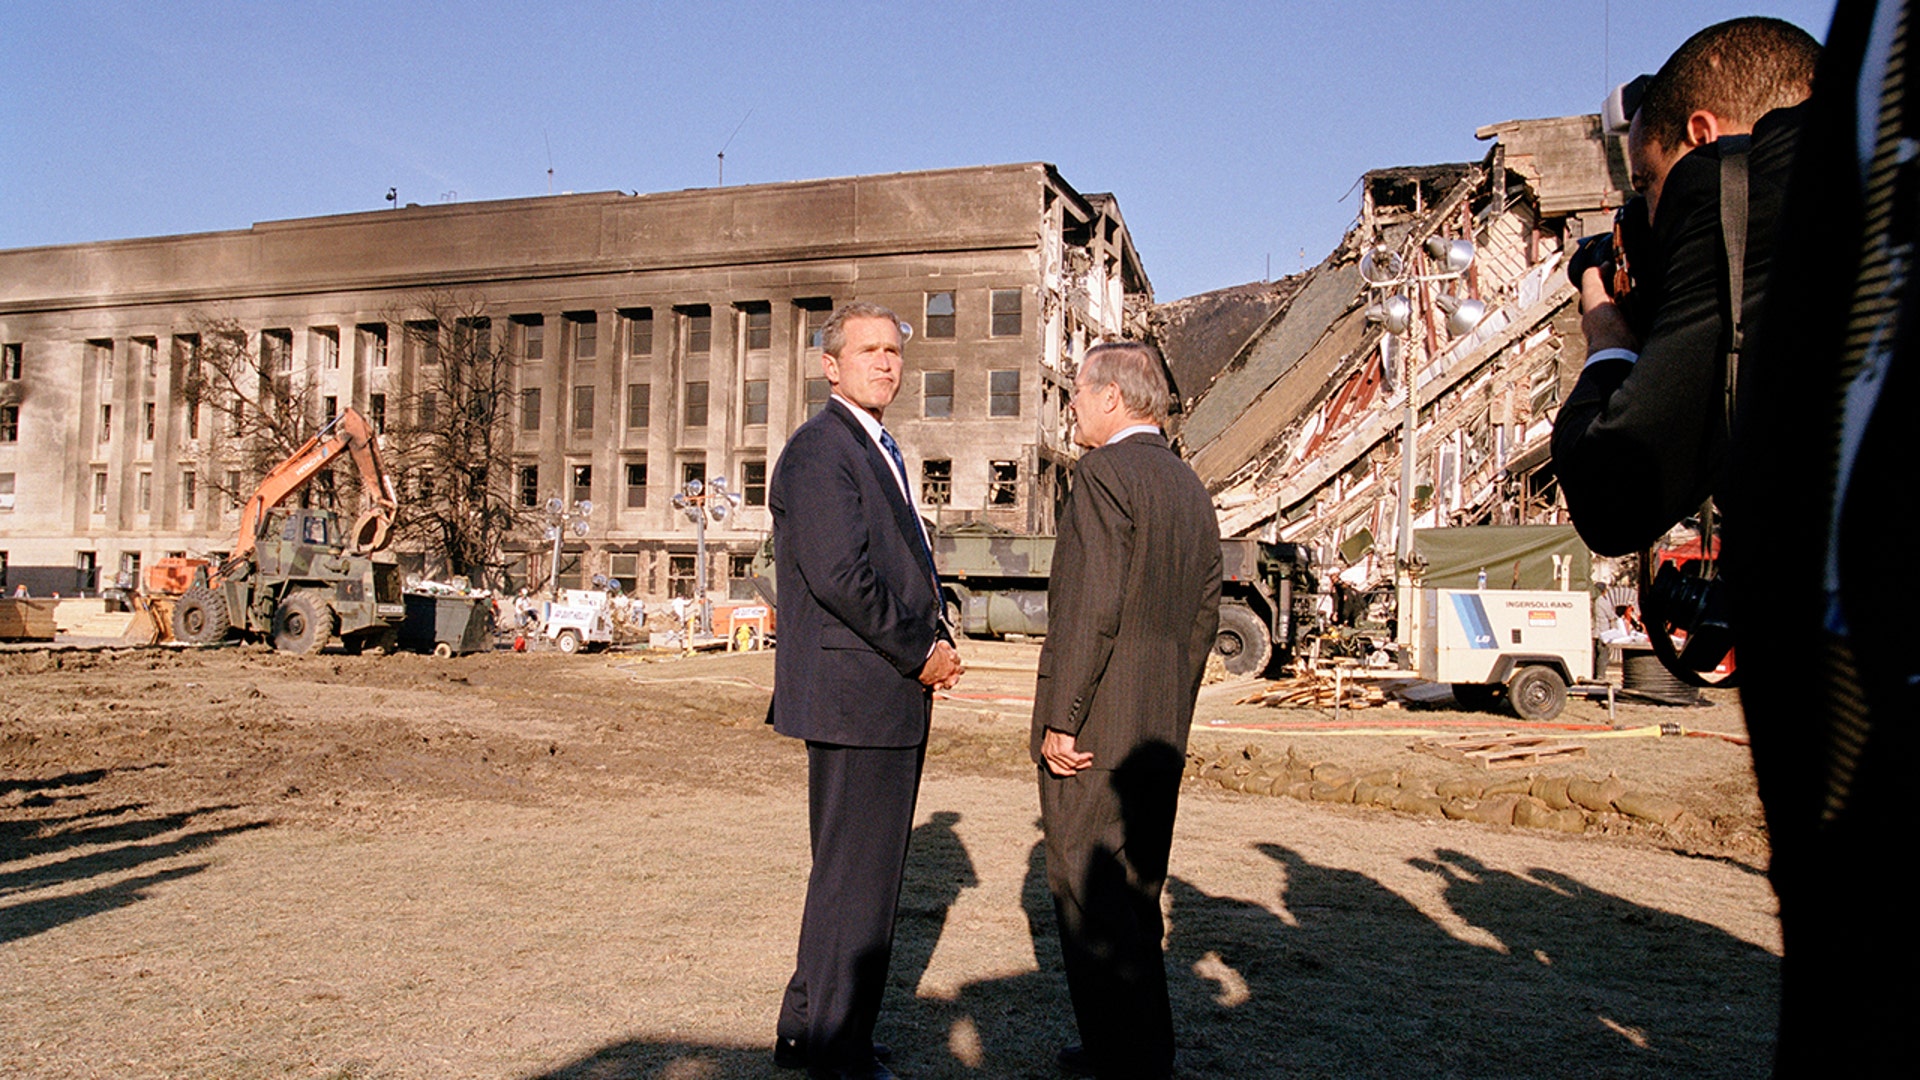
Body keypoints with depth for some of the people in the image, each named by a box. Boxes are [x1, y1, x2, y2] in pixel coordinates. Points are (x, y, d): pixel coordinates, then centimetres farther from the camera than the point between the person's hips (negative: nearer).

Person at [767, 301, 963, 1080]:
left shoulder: (882, 452, 20)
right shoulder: (819, 450, -12)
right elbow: (839, 575, -23)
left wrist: (933, 642, 6)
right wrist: (919, 654, -13)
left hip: (894, 695, 10)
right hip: (855, 693, -10)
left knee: (867, 868, 18)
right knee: (856, 875, -1)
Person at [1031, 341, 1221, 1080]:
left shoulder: (1104, 473, -14)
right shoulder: (1191, 487, 14)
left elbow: (1091, 609, -22)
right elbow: (1204, 614, 16)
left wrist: (1060, 720, -17)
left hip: (1092, 733, -9)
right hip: (1159, 736, 9)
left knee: (1090, 901, 1)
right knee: (1134, 893, 19)